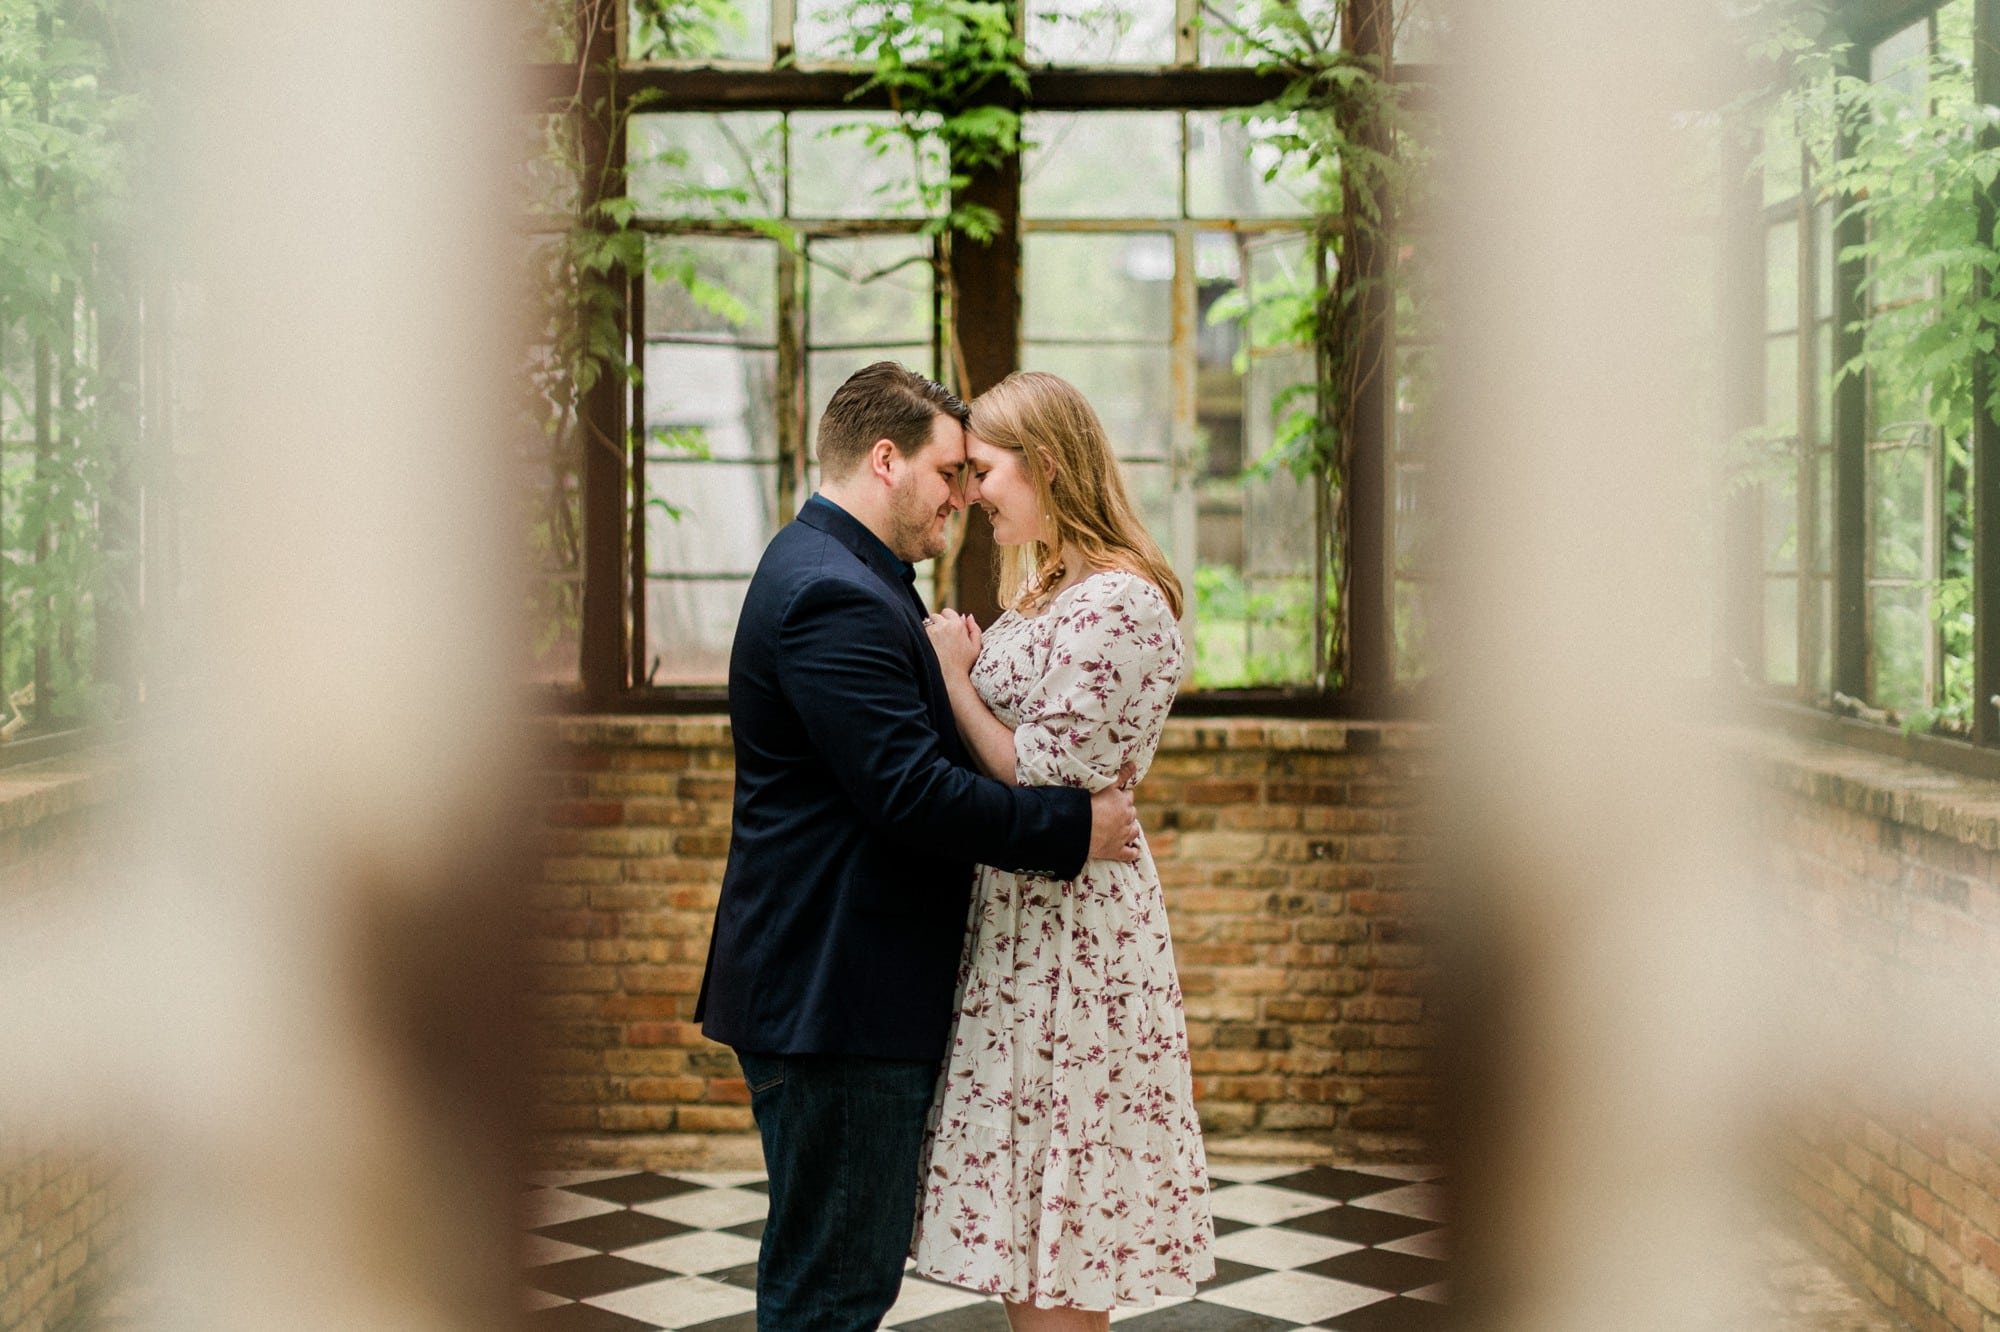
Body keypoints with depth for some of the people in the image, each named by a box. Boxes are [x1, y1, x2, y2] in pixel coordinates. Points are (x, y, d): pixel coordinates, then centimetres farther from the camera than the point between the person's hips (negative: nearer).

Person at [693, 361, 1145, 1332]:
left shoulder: (837, 577, 17)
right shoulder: (834, 595, -19)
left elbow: (911, 757, 19)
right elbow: (911, 795, -25)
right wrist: (1076, 828, -17)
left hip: (837, 987, 11)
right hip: (838, 996, -11)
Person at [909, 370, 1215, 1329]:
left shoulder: (1116, 602, -16)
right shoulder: (1040, 587, 14)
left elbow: (1047, 783, -20)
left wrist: (953, 677, -10)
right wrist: (960, 670, 5)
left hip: (1067, 930, -10)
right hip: (1014, 916, 10)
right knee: (1016, 1217, 15)